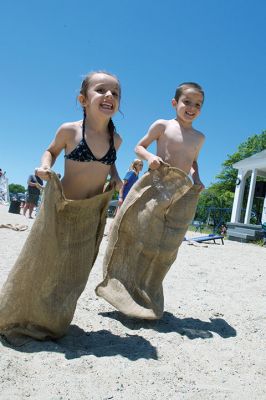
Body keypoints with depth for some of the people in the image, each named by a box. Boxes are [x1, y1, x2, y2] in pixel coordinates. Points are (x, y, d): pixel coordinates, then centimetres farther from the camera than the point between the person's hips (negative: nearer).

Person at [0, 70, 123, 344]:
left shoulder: (115, 139, -2)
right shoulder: (69, 130, -12)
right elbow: (51, 150, 6)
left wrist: (115, 178, 0)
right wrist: (45, 166, -14)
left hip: (91, 214, 4)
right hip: (61, 207, -3)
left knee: (73, 271, 13)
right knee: (41, 263, 6)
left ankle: (50, 322, 35)